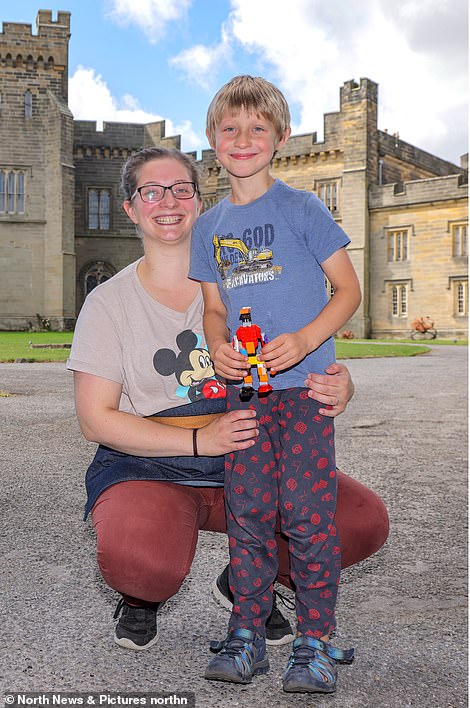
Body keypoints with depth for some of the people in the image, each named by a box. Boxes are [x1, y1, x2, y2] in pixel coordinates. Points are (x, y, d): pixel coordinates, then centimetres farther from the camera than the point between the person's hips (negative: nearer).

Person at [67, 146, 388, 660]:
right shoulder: (109, 301, 1)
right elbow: (95, 419, -5)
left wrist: (337, 387, -20)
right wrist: (199, 440, -18)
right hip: (148, 466, -2)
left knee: (364, 521, -18)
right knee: (138, 559, -35)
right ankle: (142, 597, 7)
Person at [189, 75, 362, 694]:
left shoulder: (301, 208, -1)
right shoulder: (209, 226, 13)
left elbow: (349, 289, -2)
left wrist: (303, 340, -18)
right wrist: (219, 346, -5)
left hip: (305, 383, -4)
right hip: (244, 387, 4)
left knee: (307, 512, -4)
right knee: (248, 511, 6)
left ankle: (315, 643, 11)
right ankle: (246, 637, 18)